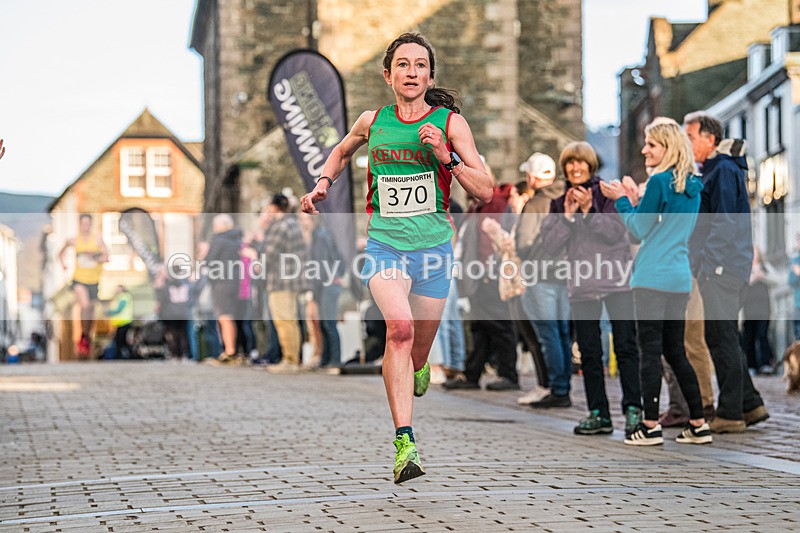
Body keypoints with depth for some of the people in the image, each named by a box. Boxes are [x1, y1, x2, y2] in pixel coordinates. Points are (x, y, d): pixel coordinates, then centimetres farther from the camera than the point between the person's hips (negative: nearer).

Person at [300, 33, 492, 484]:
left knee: (418, 349, 9)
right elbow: (342, 152, 29)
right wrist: (323, 184, 12)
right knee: (400, 327, -26)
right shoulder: (372, 122, 6)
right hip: (384, 243, 0)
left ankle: (418, 369, 50)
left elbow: (485, 191, -3)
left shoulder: (451, 123, 0)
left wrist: (446, 157, -16)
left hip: (433, 244, 1)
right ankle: (405, 443, -29)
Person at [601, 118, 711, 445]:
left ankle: (650, 426, -4)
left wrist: (621, 200, 5)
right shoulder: (692, 186, 13)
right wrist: (636, 201, 17)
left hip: (652, 278, -8)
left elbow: (639, 231, -7)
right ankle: (698, 425, 13)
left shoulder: (660, 181, -11)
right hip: (680, 278, 8)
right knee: (675, 351, 14)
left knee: (650, 350, -4)